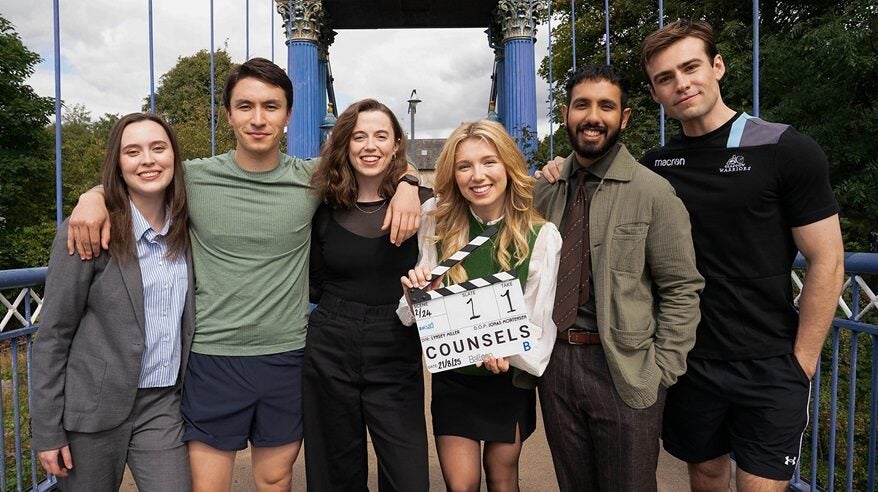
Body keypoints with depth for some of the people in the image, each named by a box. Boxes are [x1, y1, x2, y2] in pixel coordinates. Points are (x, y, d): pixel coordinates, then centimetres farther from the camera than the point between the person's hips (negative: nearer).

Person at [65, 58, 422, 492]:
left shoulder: (313, 179, -2)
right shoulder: (193, 178, -3)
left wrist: (405, 186, -7)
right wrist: (93, 196, -7)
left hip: (287, 357, 1)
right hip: (212, 358, -1)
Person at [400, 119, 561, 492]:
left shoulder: (541, 236, -14)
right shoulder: (437, 227, -7)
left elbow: (539, 320, -11)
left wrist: (508, 354, -31)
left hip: (510, 379, -1)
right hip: (452, 377, 1)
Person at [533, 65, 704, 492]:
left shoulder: (653, 192, -7)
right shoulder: (544, 190, 5)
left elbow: (681, 290, -5)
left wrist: (661, 371, -9)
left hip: (624, 370, -4)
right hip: (554, 362, 4)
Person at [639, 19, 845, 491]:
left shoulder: (787, 150, -9)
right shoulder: (654, 165, 2)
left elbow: (826, 262, -8)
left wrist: (801, 362, -8)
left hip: (769, 367, -3)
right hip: (687, 360, 4)